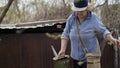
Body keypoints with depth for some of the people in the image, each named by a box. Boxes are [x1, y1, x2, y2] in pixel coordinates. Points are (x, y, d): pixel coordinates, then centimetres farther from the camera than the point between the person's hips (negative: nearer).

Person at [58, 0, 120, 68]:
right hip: (76, 56, 4)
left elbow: (103, 32, -4)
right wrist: (63, 49, -13)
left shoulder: (94, 18, -14)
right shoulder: (71, 19, -6)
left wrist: (112, 39, -23)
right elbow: (66, 35, 0)